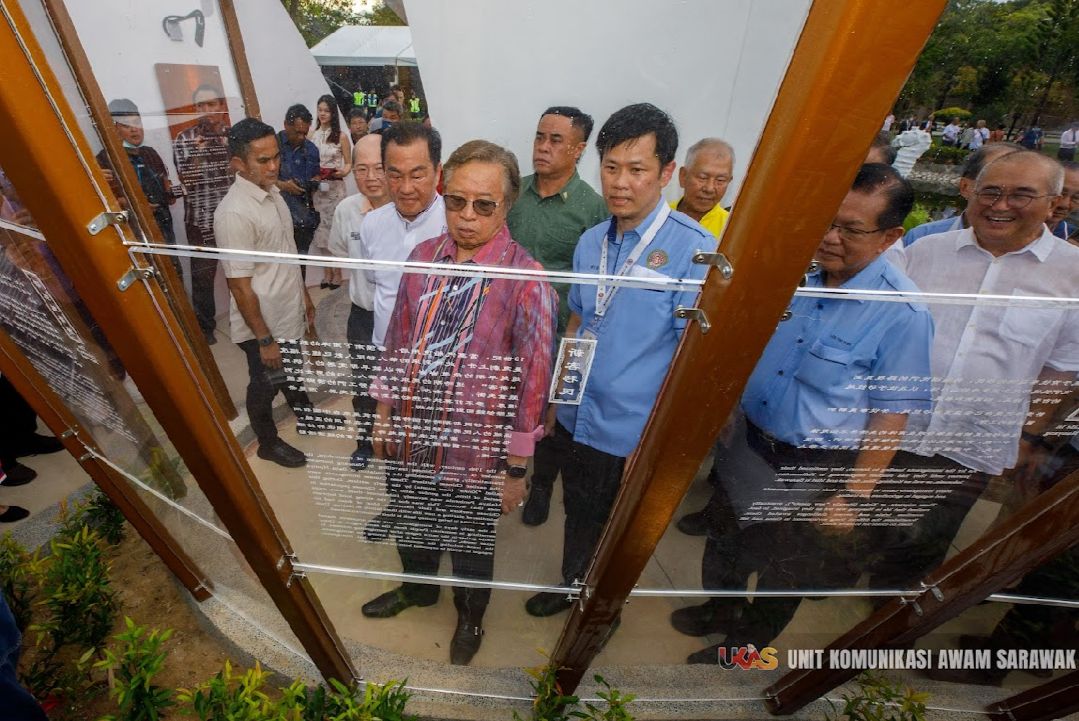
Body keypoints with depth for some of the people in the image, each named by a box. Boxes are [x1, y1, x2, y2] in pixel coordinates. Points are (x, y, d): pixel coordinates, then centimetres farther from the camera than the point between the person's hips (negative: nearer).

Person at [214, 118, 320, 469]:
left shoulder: (272, 192, 1)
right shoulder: (234, 213, -26)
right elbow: (240, 285, -23)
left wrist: (304, 296, 16)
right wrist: (264, 339, -19)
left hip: (288, 315, 8)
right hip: (263, 325, -7)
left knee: (292, 371, 28)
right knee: (265, 385, 15)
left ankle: (304, 414, 52)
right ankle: (268, 443, 38)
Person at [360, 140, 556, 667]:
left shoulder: (526, 281, -22)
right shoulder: (422, 257, -5)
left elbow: (533, 379, -18)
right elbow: (397, 340, 4)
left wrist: (516, 469, -11)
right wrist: (385, 414, 10)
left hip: (474, 450, -4)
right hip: (411, 435, 5)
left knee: (469, 544, 22)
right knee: (411, 524, 29)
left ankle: (470, 615, 57)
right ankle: (417, 588, 64)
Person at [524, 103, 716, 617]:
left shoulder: (693, 248, -18)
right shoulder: (591, 241, 1)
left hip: (633, 433, -5)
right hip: (576, 417, 5)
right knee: (578, 513, 26)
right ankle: (572, 586, 55)